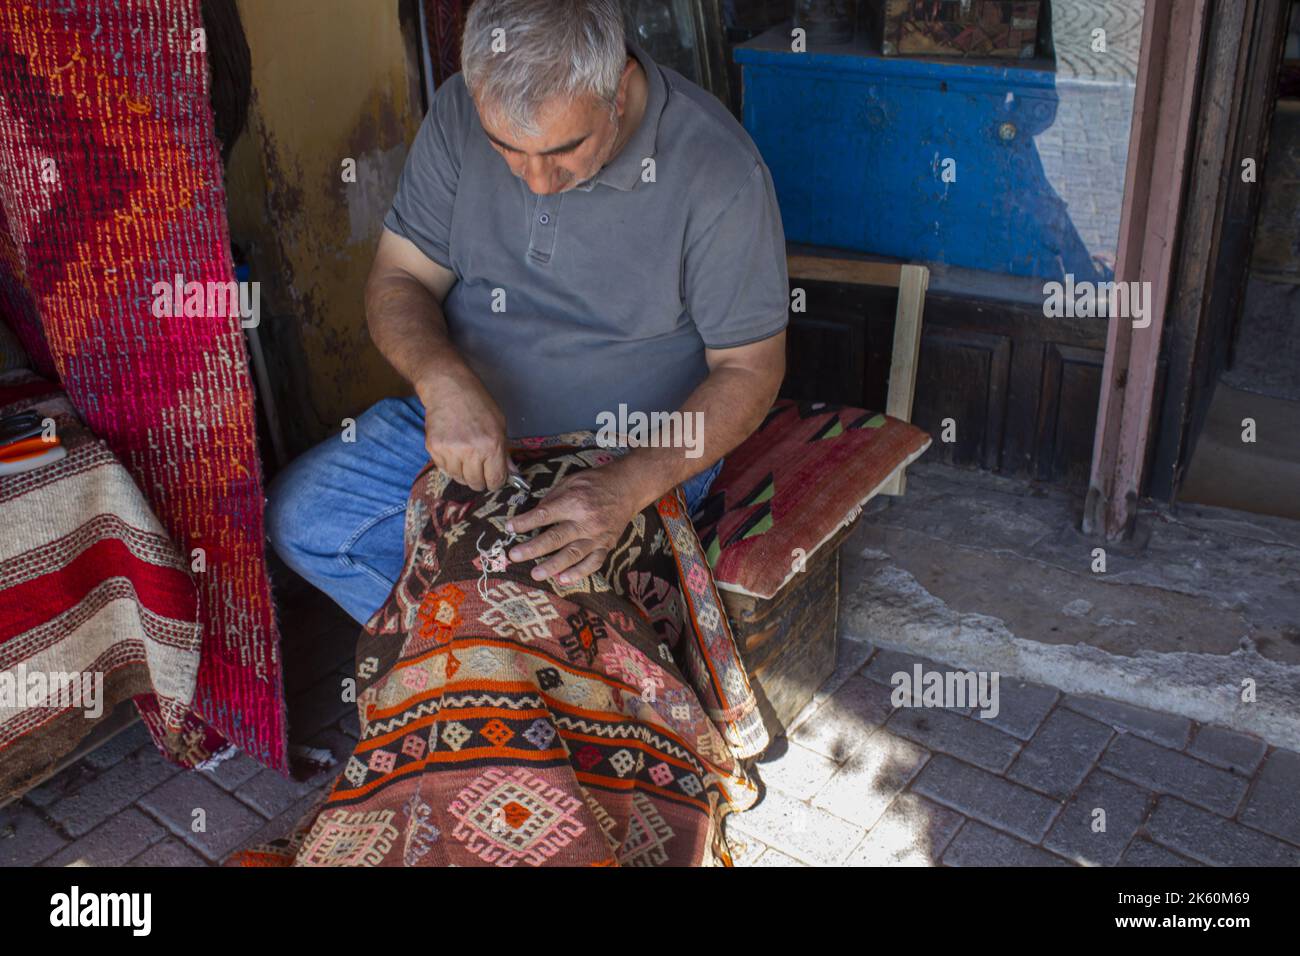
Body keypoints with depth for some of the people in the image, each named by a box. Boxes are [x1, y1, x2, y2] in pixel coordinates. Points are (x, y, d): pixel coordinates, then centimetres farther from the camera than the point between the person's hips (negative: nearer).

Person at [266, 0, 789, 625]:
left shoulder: (719, 172, -23)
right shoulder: (460, 113, -11)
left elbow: (749, 370, -16)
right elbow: (397, 280, -4)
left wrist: (628, 487, -31)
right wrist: (442, 380, -28)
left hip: (641, 458, -4)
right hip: (463, 415, 5)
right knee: (297, 517, -4)